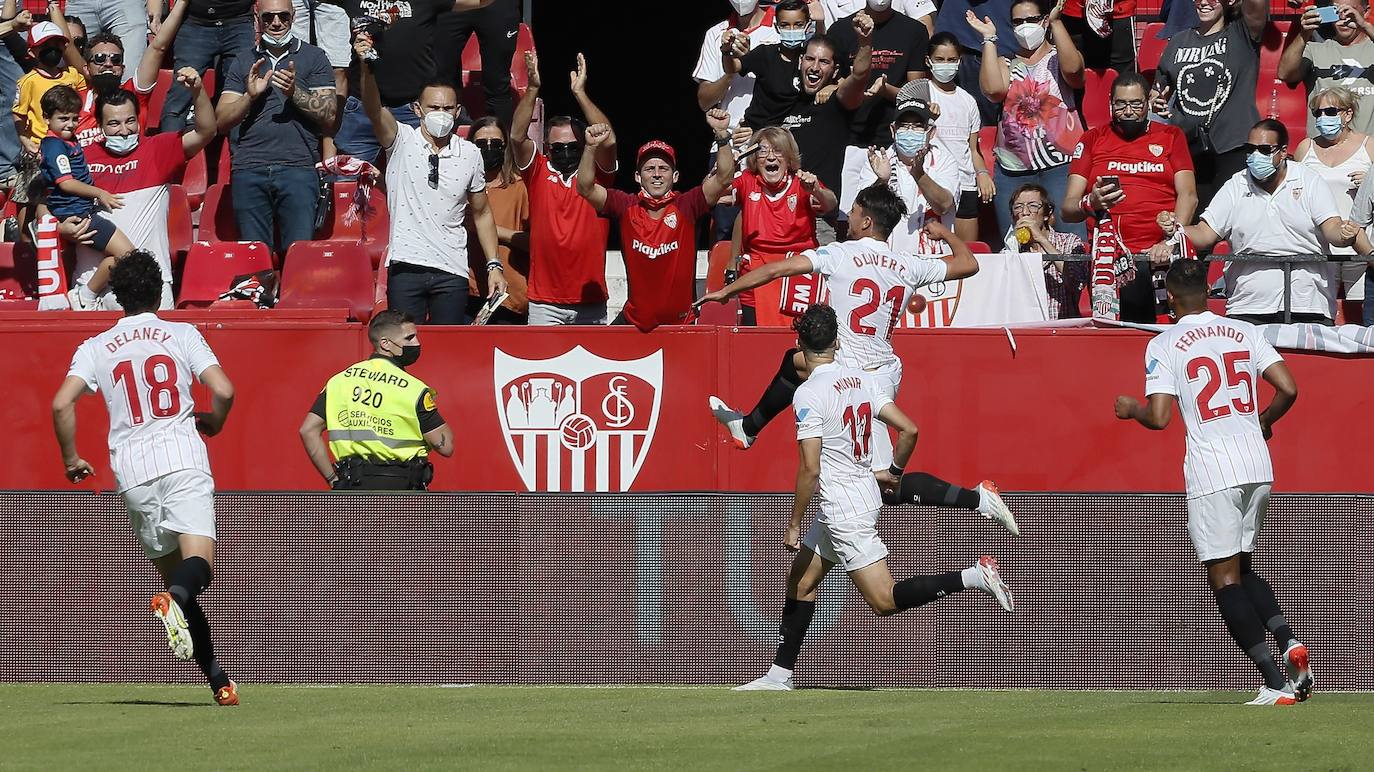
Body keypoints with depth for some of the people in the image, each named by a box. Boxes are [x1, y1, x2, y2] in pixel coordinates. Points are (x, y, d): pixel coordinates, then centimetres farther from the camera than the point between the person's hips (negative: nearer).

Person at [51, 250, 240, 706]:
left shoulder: (96, 348, 11)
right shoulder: (183, 335, 8)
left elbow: (62, 403, -1)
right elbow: (223, 391, -2)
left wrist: (71, 460, 12)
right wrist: (212, 424, 19)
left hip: (132, 471, 2)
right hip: (183, 460, -2)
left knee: (173, 573, 11)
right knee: (198, 563, -14)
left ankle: (219, 680, 6)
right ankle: (173, 601, -50)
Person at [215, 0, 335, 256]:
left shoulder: (313, 58, 12)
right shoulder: (244, 64, 19)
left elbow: (328, 117, 5)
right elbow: (221, 121, 12)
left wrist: (295, 93, -10)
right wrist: (250, 96, -4)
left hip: (298, 169, -2)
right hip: (248, 170, 2)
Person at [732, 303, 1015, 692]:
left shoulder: (809, 394, -18)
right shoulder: (859, 379, 5)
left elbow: (810, 469, -22)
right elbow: (909, 430, 4)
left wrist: (794, 525, -13)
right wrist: (893, 473, 21)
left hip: (843, 509, -9)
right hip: (866, 495, 9)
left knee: (885, 600, -9)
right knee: (800, 582, 18)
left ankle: (975, 576, -17)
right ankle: (780, 674, 21)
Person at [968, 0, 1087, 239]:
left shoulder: (1058, 58, 10)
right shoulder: (1006, 65, 18)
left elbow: (1072, 68, -14)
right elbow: (993, 89, -4)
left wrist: (1056, 22, -15)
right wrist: (989, 38, 1)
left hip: (1060, 167, -3)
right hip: (1012, 170, 3)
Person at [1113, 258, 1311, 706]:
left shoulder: (1164, 345, -2)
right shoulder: (1244, 333, 10)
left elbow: (1159, 418, -9)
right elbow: (1288, 389, 3)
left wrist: (1130, 409, 12)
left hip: (1212, 471, -5)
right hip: (1258, 465, 5)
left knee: (1225, 578, 0)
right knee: (1242, 569, 21)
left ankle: (1275, 681, -11)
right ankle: (1287, 641, -3)